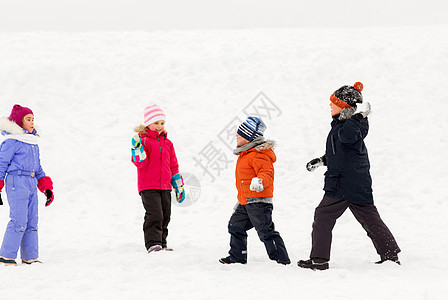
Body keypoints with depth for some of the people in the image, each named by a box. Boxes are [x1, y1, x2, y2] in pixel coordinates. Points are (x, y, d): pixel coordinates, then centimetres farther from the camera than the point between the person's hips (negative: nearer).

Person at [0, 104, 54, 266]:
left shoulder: (33, 141, 17)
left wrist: (46, 188, 16)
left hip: (31, 183, 8)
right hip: (16, 182, -8)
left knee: (32, 222, 6)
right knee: (19, 221, -11)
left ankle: (30, 257, 10)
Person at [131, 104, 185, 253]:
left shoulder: (167, 143, 15)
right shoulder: (143, 141, -4)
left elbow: (173, 166, 21)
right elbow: (140, 163, -15)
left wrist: (179, 186, 20)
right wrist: (137, 148, -31)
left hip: (165, 187, 6)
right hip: (148, 187, -6)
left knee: (165, 216, 9)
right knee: (154, 215, -17)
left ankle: (162, 244, 20)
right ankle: (153, 244, -15)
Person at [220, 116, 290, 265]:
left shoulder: (259, 154, -15)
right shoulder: (245, 154, 19)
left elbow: (267, 173, -25)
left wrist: (260, 182, -48)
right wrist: (242, 200, 34)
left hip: (258, 201, -11)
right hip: (246, 202, 11)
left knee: (266, 232, -11)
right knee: (235, 226, 16)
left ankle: (282, 259, -7)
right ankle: (237, 256, 27)